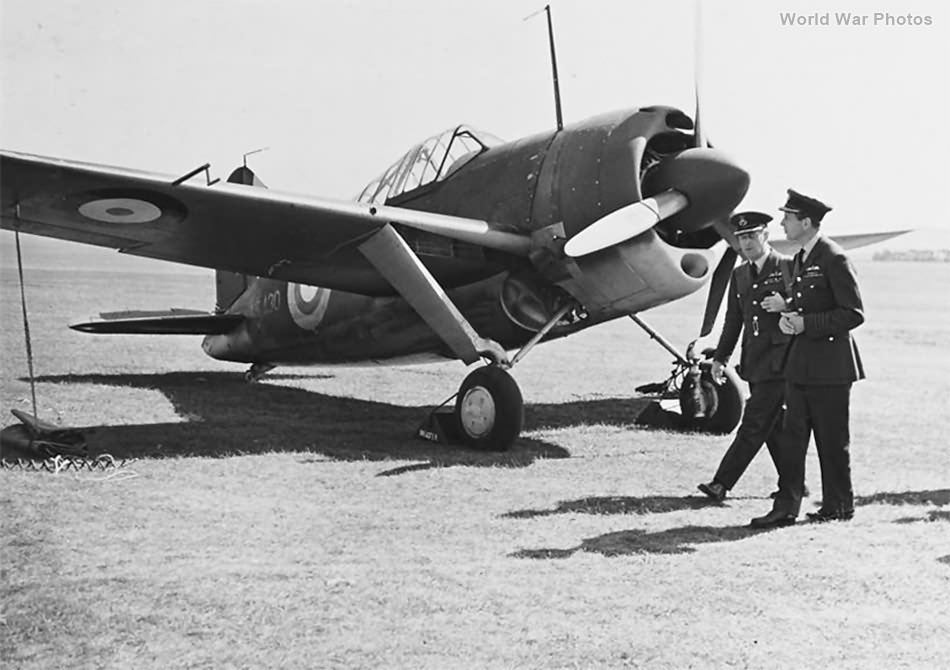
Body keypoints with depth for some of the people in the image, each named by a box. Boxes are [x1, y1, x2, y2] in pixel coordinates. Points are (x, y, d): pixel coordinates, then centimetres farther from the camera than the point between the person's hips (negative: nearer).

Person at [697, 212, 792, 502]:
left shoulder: (789, 267, -4)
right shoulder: (739, 275, 15)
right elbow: (733, 321, 19)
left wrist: (786, 306, -19)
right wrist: (719, 358, 15)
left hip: (779, 359, -7)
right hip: (754, 363, 7)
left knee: (754, 424, -8)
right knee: (774, 426, 12)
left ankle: (722, 483, -9)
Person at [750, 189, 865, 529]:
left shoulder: (834, 259, -13)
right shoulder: (799, 261, 14)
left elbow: (853, 314, -16)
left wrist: (806, 323, -19)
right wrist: (786, 317, 2)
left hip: (830, 365, -8)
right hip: (800, 364, 8)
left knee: (832, 441, 3)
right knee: (792, 437, 5)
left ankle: (838, 506, 16)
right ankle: (786, 507, 7)